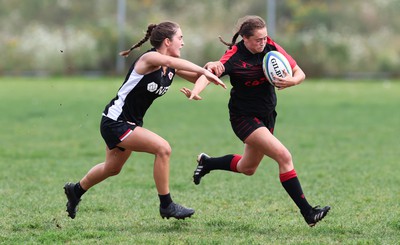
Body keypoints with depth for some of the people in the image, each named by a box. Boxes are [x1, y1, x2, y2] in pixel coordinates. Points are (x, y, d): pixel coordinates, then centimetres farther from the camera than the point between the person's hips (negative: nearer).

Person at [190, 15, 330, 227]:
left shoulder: (272, 48, -8)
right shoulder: (235, 57, -22)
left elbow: (299, 73, -5)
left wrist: (292, 81, -28)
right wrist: (211, 67, -61)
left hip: (267, 116, 7)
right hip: (244, 117, -7)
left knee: (248, 168, 22)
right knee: (284, 156, -22)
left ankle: (206, 162, 48)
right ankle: (307, 212, -18)